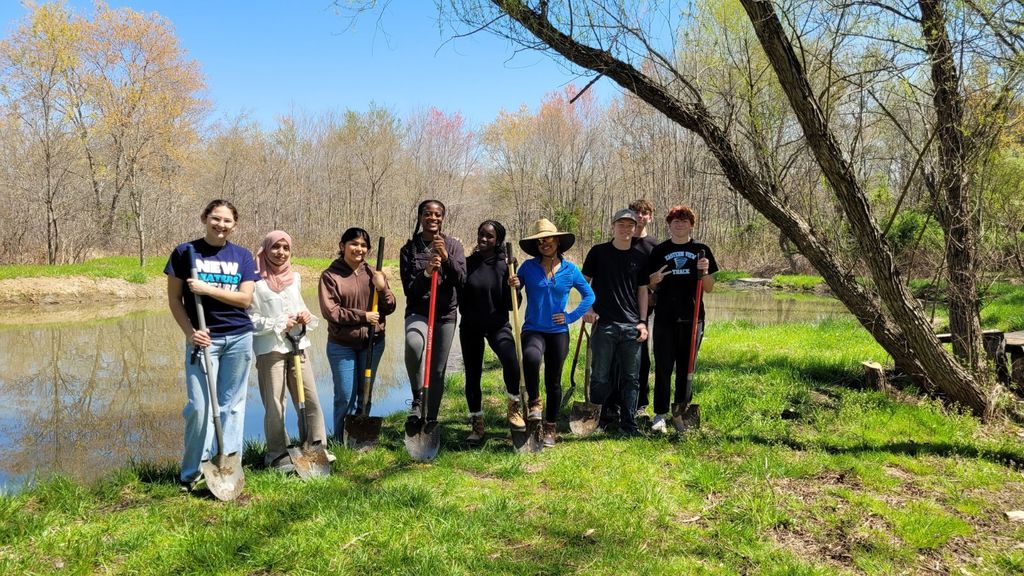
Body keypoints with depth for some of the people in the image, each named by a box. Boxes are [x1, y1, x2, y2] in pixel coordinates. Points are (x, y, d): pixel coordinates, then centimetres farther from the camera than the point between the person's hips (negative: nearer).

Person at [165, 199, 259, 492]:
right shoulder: (185, 252, 0)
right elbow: (174, 299, 1)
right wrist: (190, 332, -10)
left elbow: (245, 298, -5)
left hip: (239, 338, 2)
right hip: (203, 338, -2)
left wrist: (208, 289, -15)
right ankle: (192, 473, 10)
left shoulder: (242, 256, 5)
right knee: (200, 406, -4)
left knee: (232, 404, 8)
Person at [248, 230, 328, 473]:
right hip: (269, 348, -5)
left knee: (310, 400, 6)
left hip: (297, 345, 6)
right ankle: (277, 455, 14)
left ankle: (316, 447, 17)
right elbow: (250, 318, -8)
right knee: (274, 405, 1)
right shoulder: (256, 281, -6)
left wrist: (306, 316, 3)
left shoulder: (295, 277, 13)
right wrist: (278, 325, -14)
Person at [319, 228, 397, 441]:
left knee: (364, 395, 14)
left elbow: (390, 308, 4)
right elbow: (330, 311, -13)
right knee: (345, 397, -1)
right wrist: (363, 316, -15)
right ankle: (342, 443, 15)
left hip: (372, 343, 4)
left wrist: (382, 288, -14)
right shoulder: (330, 275, -5)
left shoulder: (373, 274, 5)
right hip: (342, 345, -3)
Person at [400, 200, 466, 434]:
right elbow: (408, 288, -3)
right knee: (414, 343, -35)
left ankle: (432, 420, 22)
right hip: (418, 311, -1)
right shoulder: (409, 249, 2)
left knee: (438, 370, 6)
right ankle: (416, 398, -15)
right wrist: (425, 273, -20)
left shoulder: (453, 246, 4)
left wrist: (446, 257, -19)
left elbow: (461, 280, -6)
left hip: (446, 313, 2)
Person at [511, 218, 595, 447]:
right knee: (531, 357, -34)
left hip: (558, 332, 2)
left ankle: (550, 428, 25)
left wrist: (571, 316, 0)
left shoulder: (569, 269, 1)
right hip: (533, 329, -2)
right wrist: (513, 286, -19)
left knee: (554, 381, 8)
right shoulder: (528, 267, -1)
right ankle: (534, 402, -10)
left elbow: (589, 295, 10)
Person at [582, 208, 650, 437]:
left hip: (632, 326, 3)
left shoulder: (640, 257, 9)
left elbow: (643, 290, 12)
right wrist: (587, 307, -8)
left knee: (631, 378, 7)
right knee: (601, 377, 4)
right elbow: (584, 282, 6)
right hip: (603, 324, -2)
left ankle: (628, 423, 17)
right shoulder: (598, 252, 2)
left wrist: (643, 322, 5)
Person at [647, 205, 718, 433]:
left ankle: (682, 411, 20)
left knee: (686, 367, 8)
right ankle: (660, 414, 6)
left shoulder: (701, 250, 6)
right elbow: (650, 287, 10)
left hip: (692, 318, 0)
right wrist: (655, 279, -11)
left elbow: (709, 288, 7)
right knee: (663, 367, 0)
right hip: (665, 318, 0)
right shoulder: (659, 251, 6)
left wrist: (704, 272, -12)